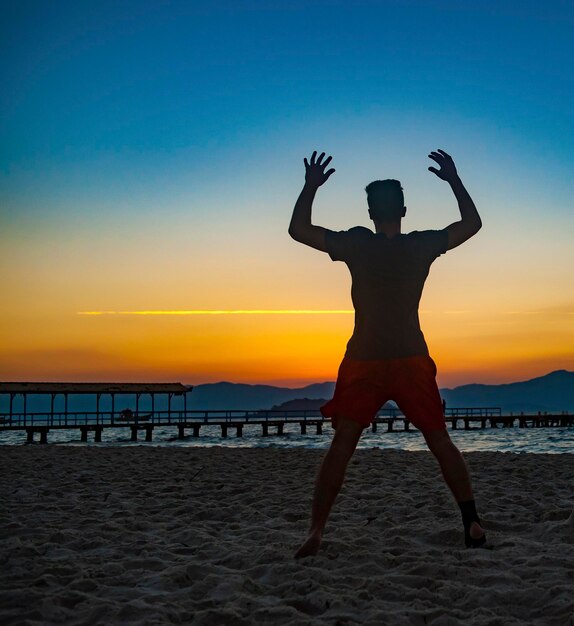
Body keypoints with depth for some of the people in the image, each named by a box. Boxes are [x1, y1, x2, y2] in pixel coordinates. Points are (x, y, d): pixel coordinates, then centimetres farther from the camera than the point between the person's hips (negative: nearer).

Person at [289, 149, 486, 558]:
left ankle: (316, 533, -3)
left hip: (364, 363, -1)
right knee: (441, 442, 12)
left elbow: (298, 230, 5)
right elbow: (473, 223, 14)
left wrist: (311, 186, 12)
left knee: (342, 446, 3)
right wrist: (454, 180, 21)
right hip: (413, 360, 1)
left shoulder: (355, 244, -6)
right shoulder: (423, 246, -3)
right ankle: (473, 525, 11)